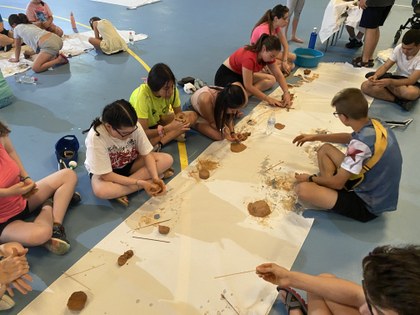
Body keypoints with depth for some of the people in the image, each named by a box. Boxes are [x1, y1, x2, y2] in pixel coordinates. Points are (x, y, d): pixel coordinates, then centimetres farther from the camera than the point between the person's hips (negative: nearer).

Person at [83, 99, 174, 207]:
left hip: (130, 163, 4)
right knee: (101, 190, -38)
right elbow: (106, 175, -28)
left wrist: (155, 177, -30)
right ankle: (148, 180, -21)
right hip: (104, 171, -3)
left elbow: (147, 154, -14)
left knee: (167, 160, -18)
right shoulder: (96, 138, -33)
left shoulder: (133, 126, -25)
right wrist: (140, 183, -34)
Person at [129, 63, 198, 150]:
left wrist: (180, 116, -31)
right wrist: (171, 128, -38)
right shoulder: (142, 95, -34)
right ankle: (172, 136, -16)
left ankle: (158, 144, -21)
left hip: (158, 119, 6)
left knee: (192, 116, -15)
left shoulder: (172, 90, -21)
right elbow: (143, 132, -33)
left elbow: (178, 112, -6)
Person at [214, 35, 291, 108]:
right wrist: (268, 99, -29)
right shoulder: (249, 57, -33)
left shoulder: (267, 55, -9)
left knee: (271, 79, 0)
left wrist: (286, 93, -22)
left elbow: (279, 75, -7)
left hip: (241, 74, 10)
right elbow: (248, 86, -31)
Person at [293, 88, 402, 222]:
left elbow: (337, 183, -22)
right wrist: (315, 137, 19)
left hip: (367, 206, -9)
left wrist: (310, 179, -4)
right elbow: (350, 137, 18)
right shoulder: (375, 124, -6)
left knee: (302, 189, -27)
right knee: (325, 149, 14)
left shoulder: (361, 144, -33)